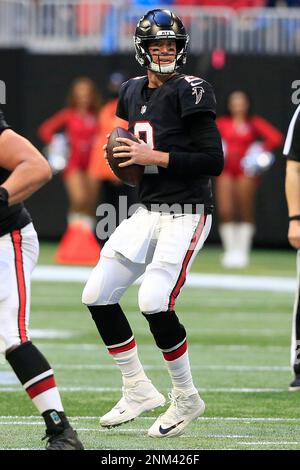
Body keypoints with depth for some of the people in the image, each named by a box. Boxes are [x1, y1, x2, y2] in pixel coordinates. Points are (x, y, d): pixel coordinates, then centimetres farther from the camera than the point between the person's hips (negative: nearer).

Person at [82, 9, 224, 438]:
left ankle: (187, 398, -1)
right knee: (98, 296, 3)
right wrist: (123, 157, 5)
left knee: (155, 302, -20)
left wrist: (155, 158, -18)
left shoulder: (190, 93, -11)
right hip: (147, 212, 8)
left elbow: (213, 160, -17)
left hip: (186, 214, -8)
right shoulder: (133, 93, 11)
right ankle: (138, 390, 15)